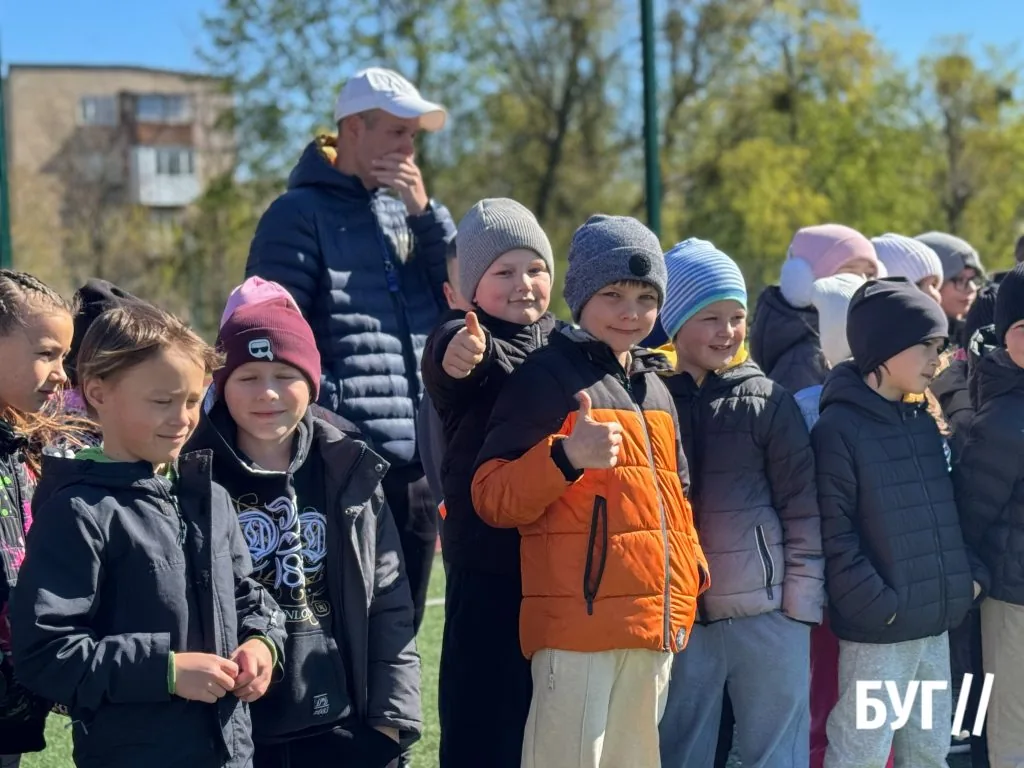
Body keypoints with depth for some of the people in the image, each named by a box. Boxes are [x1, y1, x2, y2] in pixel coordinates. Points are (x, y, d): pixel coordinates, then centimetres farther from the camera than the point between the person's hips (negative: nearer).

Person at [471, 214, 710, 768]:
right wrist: (567, 457, -26)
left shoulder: (655, 386, 17)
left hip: (654, 623, 8)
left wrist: (689, 577, 14)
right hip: (579, 621, -7)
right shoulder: (546, 375, -5)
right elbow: (492, 498, -11)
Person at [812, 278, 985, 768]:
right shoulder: (838, 429, -12)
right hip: (876, 630, -8)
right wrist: (880, 605, -18)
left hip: (936, 623, 8)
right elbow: (834, 536, -16)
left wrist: (972, 573, 4)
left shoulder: (924, 424, 12)